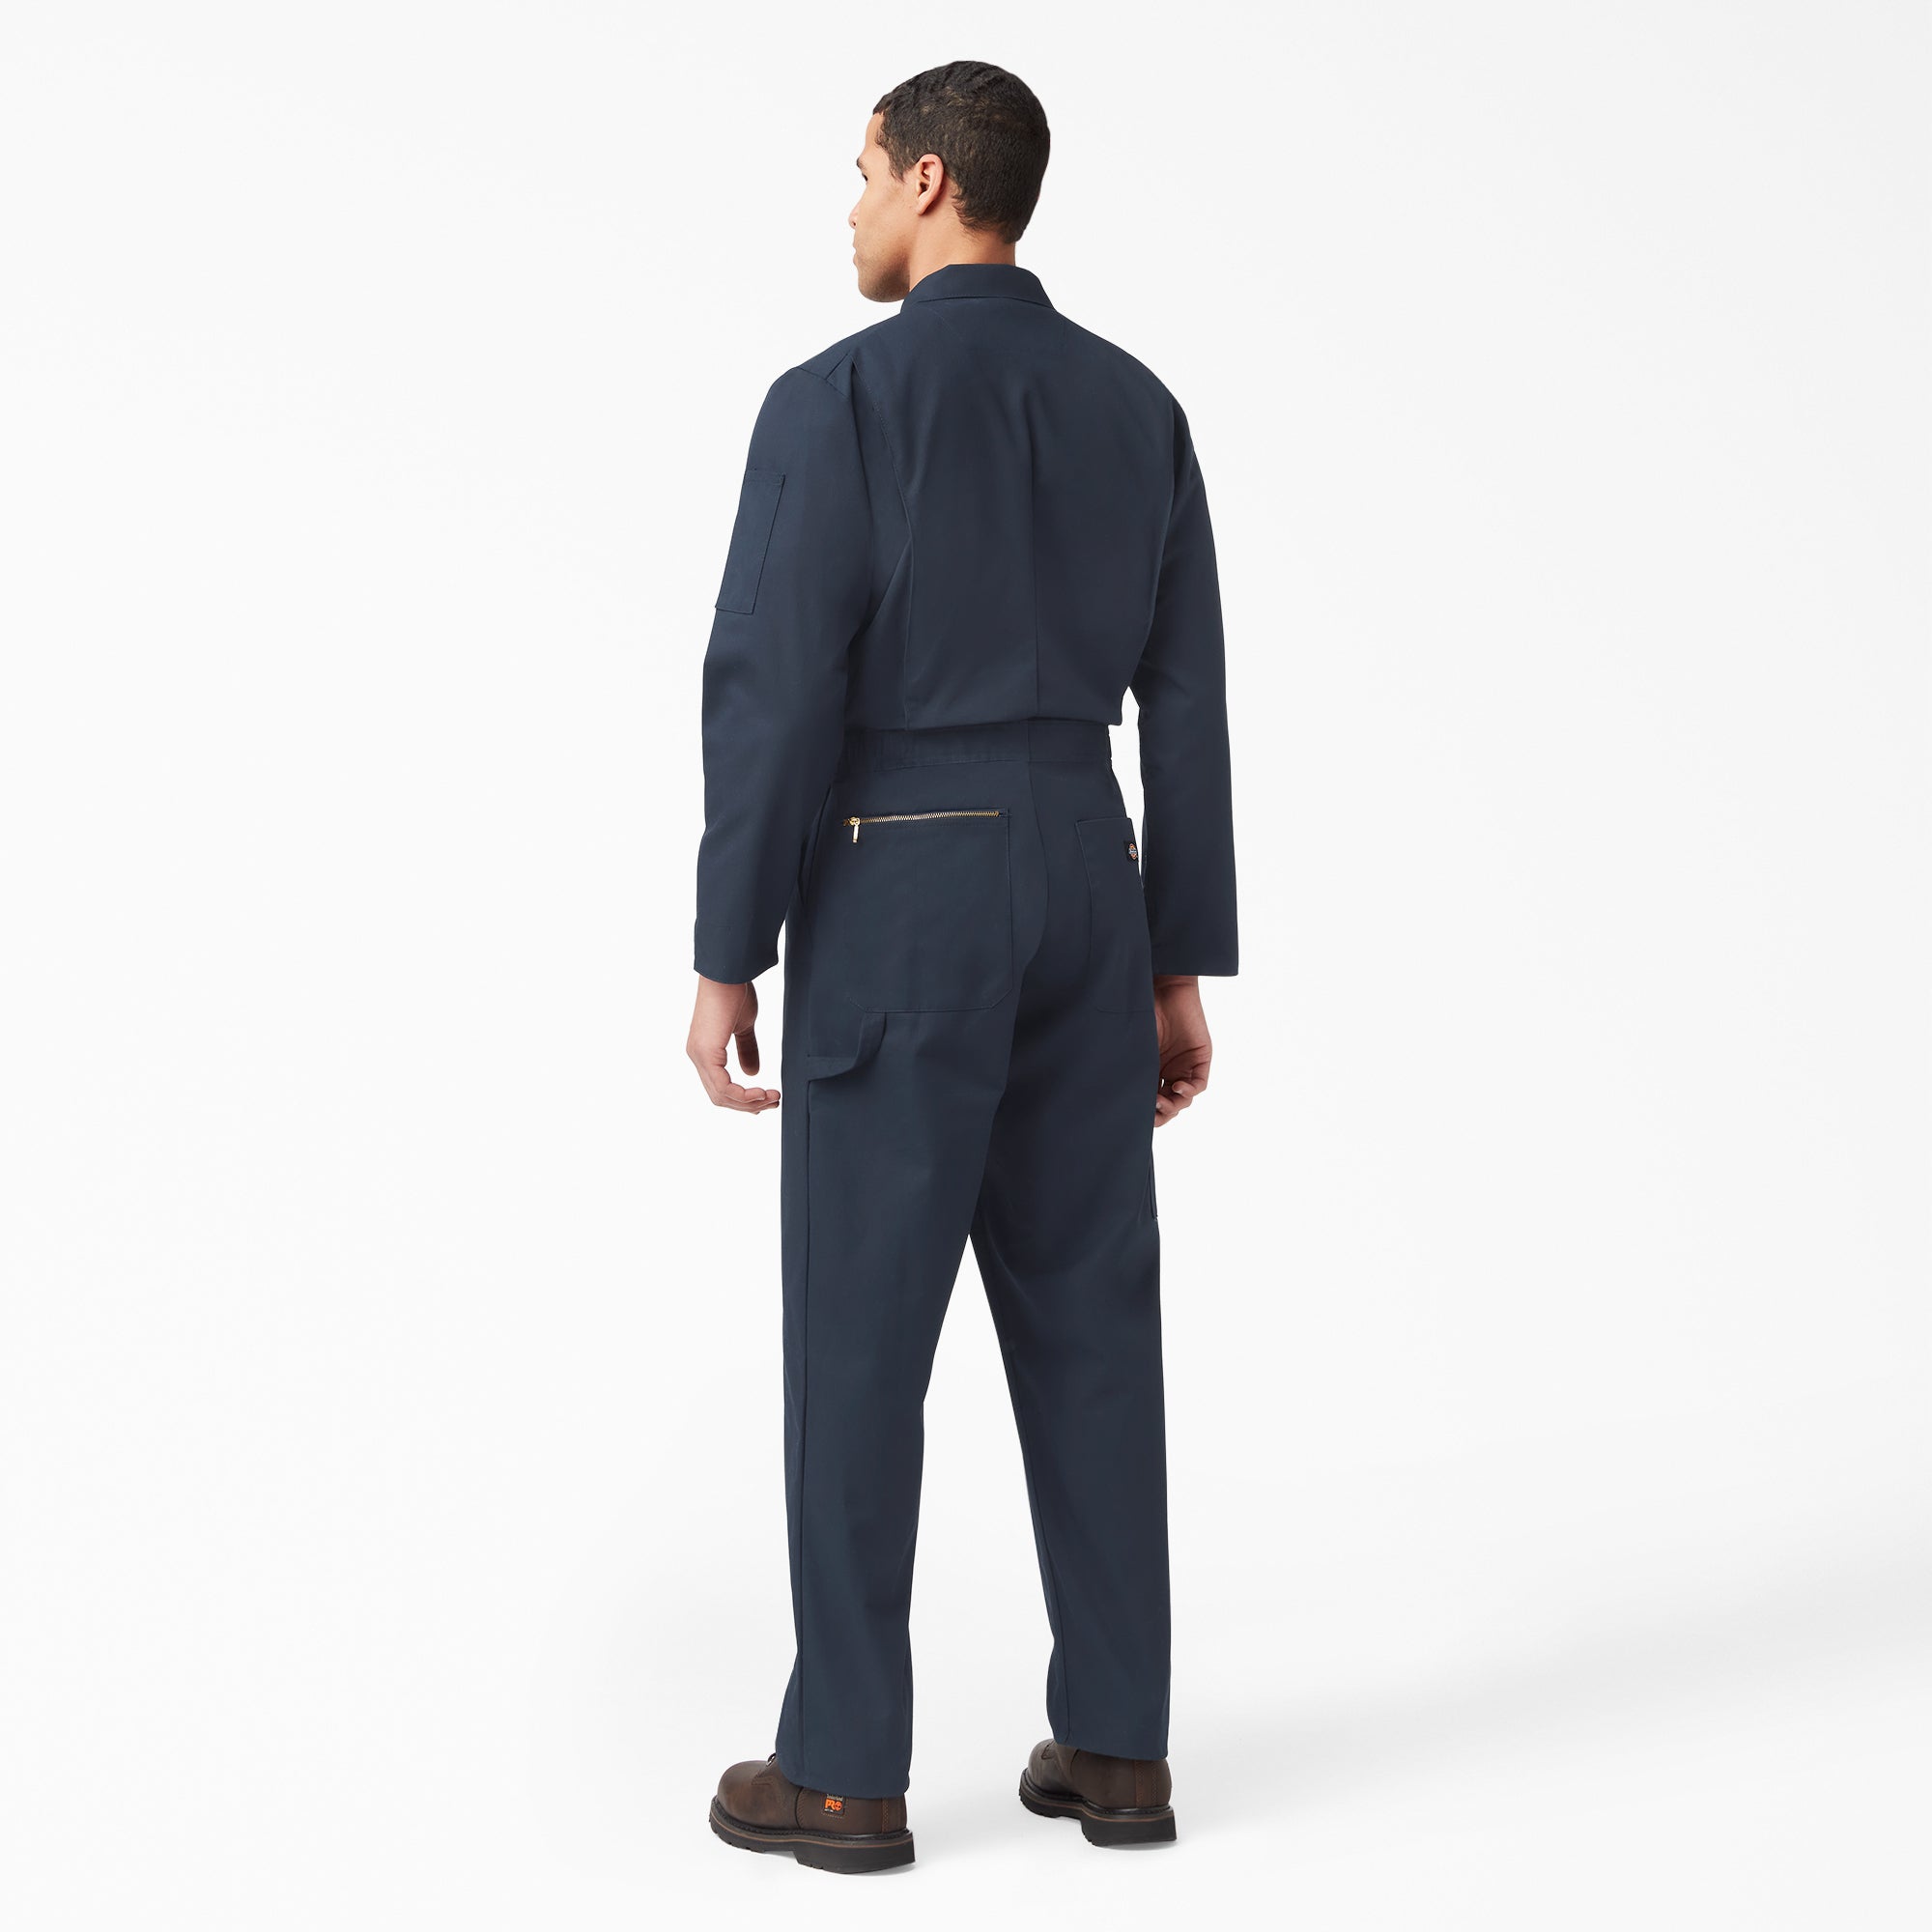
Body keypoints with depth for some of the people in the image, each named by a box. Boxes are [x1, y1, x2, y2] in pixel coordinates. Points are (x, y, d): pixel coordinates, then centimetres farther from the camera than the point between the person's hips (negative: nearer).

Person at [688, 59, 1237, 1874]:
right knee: (1086, 1321, 10)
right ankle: (1114, 1742, 13)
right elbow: (1187, 709, 8)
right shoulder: (1137, 406, 9)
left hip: (897, 906, -5)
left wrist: (726, 958, -8)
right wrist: (1183, 968, 13)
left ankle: (845, 1764, 8)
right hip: (1084, 891, 6)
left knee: (857, 1331, 2)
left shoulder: (834, 401, -10)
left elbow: (772, 699, -14)